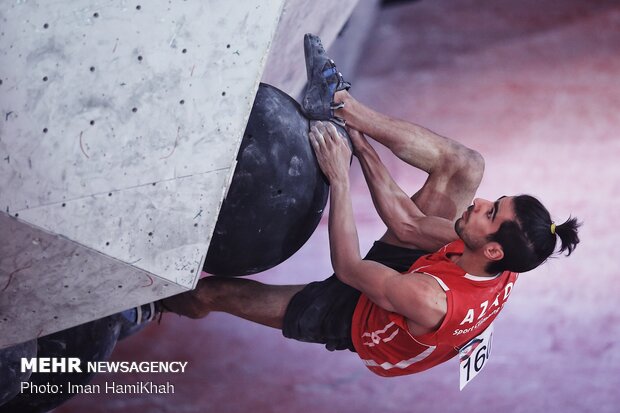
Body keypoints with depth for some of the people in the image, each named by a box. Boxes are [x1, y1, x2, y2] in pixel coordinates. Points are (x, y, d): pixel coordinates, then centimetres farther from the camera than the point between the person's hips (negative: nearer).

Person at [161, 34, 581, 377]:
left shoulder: (432, 303, -48)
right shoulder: (501, 269, -26)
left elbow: (348, 268, -33)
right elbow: (409, 225, -14)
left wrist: (339, 178, -31)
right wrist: (364, 149, -14)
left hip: (349, 318, -6)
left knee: (208, 292, -1)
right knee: (466, 164, -10)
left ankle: (160, 298, 36)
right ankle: (341, 106, -4)